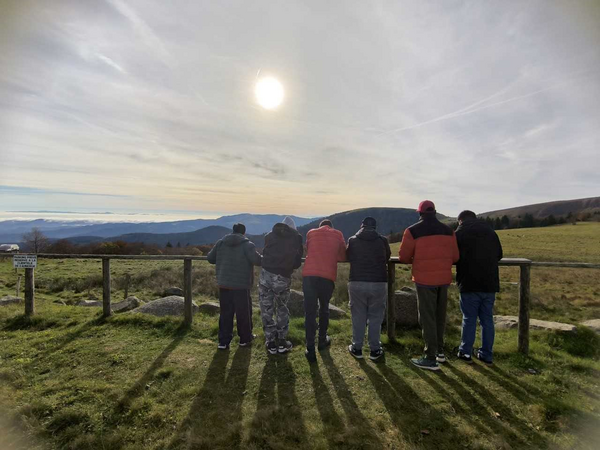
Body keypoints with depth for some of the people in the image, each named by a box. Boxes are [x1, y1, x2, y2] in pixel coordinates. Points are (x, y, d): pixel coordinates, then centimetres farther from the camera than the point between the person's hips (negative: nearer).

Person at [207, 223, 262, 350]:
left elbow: (210, 258, 12)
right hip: (241, 286, -4)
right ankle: (245, 339, 26)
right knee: (243, 313, 11)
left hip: (224, 285, 4)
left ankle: (223, 341, 14)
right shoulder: (247, 244, -10)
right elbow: (257, 260, -19)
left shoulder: (221, 243, 6)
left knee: (225, 313, 13)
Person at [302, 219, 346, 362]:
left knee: (310, 312, 5)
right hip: (328, 277, 0)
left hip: (309, 275, 0)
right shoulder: (338, 234, 14)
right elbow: (343, 256, 19)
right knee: (324, 309, 21)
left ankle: (310, 349, 3)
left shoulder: (311, 233, 16)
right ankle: (322, 340, 35)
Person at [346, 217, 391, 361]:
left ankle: (356, 348, 20)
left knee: (358, 317, 11)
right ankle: (375, 350, 18)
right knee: (375, 317, 11)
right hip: (378, 283, 0)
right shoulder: (382, 240, 2)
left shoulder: (353, 240, 2)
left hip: (356, 283, 0)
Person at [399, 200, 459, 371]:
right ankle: (439, 351, 33)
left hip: (425, 280, -5)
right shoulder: (448, 230, 6)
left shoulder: (413, 231, -8)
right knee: (440, 316, 20)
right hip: (444, 279, 5)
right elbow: (455, 257, 6)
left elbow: (404, 257, -4)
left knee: (427, 318, 2)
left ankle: (430, 358, 7)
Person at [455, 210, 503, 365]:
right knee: (487, 319, 11)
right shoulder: (491, 231, 11)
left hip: (469, 283, -4)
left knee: (469, 319, 6)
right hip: (490, 283, 4)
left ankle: (465, 352, 14)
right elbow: (499, 255, 17)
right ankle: (486, 355, 18)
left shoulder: (460, 233, -4)